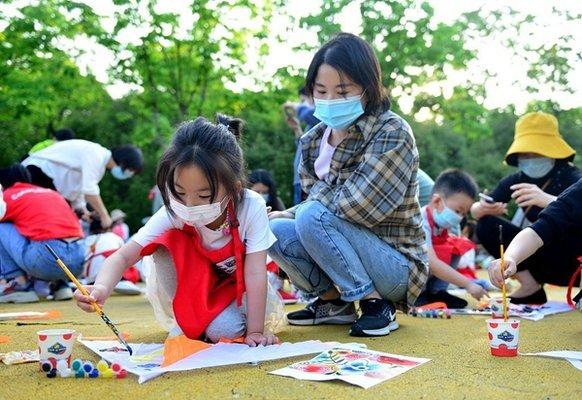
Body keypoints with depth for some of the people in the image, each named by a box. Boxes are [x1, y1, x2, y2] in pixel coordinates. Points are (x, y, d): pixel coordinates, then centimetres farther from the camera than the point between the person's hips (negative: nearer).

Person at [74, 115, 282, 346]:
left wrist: (255, 331, -31)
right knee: (163, 244, -29)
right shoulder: (172, 214, -28)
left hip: (236, 287, -1)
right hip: (191, 286, 2)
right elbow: (123, 256, -29)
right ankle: (184, 321, -8)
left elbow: (255, 273, -30)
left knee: (224, 330, -32)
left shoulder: (251, 208, -32)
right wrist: (101, 288, -51)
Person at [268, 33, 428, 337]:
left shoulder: (391, 133, -17)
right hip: (351, 255, 7)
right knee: (274, 230, -14)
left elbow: (357, 207, -26)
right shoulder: (314, 140, 4)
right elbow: (312, 198, 8)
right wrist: (284, 216, -13)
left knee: (312, 217, -27)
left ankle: (375, 303, -13)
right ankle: (334, 301, 4)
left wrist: (320, 193, -9)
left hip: (396, 264, -7)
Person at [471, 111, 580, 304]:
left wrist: (547, 200, -52)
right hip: (539, 262, 6)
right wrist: (484, 209, -30)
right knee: (486, 226, -11)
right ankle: (530, 287, -9)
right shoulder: (517, 180, -3)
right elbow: (474, 210, -6)